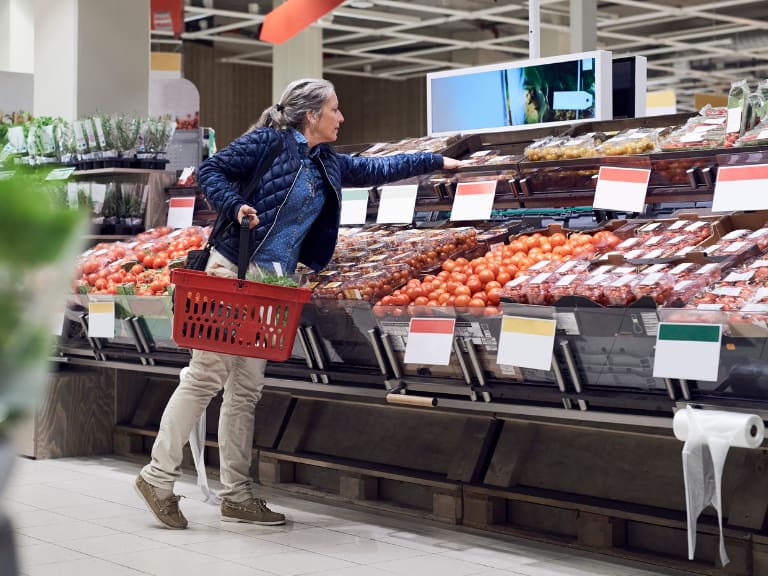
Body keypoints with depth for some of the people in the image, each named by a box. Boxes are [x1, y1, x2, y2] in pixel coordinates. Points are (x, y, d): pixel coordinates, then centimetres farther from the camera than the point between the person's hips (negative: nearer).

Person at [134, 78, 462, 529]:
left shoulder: (329, 165, 17)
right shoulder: (270, 141, -5)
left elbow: (377, 170, 27)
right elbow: (211, 171, -4)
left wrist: (439, 162, 31)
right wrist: (236, 207, -20)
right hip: (233, 271, -8)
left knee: (247, 389, 8)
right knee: (207, 375, -9)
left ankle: (237, 495, 11)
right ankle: (159, 475, -3)